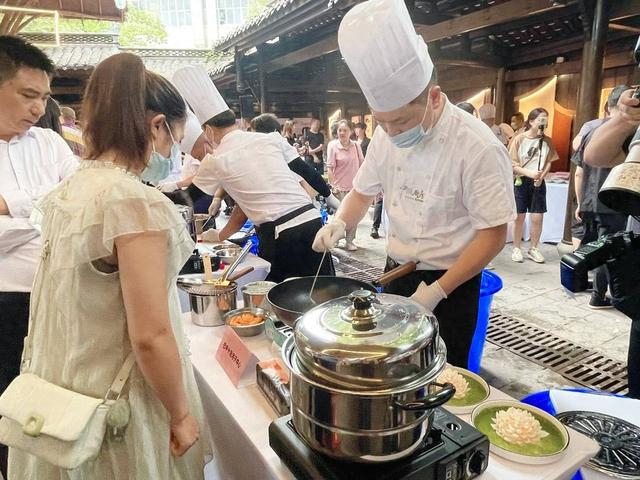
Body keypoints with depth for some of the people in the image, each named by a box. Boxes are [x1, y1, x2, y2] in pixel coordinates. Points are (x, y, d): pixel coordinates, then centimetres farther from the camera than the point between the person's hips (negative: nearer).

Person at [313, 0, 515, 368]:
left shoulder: (478, 148, -21)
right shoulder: (387, 136, -3)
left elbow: (494, 235, -17)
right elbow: (364, 191, 11)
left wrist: (438, 291, -19)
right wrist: (340, 223, -9)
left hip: (450, 284, -5)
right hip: (397, 275, 6)